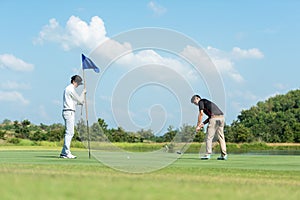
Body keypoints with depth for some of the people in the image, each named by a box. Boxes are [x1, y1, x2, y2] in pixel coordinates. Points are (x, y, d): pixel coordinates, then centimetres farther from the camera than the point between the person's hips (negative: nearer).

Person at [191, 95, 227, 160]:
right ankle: (224, 155, 8)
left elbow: (201, 114, -2)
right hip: (221, 117, 8)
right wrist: (203, 123, 20)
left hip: (214, 118, -8)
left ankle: (208, 154, -3)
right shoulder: (207, 102, 32)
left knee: (209, 137, -1)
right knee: (221, 137, 10)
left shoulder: (201, 101, 7)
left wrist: (198, 125, 2)